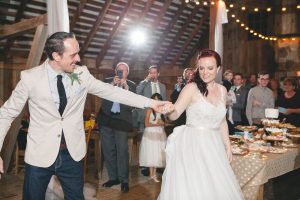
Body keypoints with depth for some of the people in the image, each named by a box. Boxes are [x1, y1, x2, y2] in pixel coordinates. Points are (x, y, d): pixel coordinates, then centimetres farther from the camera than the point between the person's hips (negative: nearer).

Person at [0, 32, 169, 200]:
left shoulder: (82, 74, -5)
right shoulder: (30, 77, -12)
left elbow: (111, 91, -2)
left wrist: (150, 103, -6)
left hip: (72, 153, 2)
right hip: (40, 155, -2)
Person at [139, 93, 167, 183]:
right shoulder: (150, 109, -4)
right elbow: (146, 124, -9)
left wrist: (162, 122, -4)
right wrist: (157, 124, -10)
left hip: (160, 134, 5)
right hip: (151, 133, -5)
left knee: (158, 154, 4)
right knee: (151, 154, -2)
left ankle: (154, 174, 13)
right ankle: (151, 174, 6)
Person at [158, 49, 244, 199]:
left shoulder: (222, 90, 8)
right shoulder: (191, 88, -9)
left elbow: (222, 121, 15)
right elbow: (174, 115, -13)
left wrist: (227, 146, 15)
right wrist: (170, 109, -35)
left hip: (214, 146, 5)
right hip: (193, 145, -5)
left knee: (217, 187, 11)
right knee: (191, 188, -1)